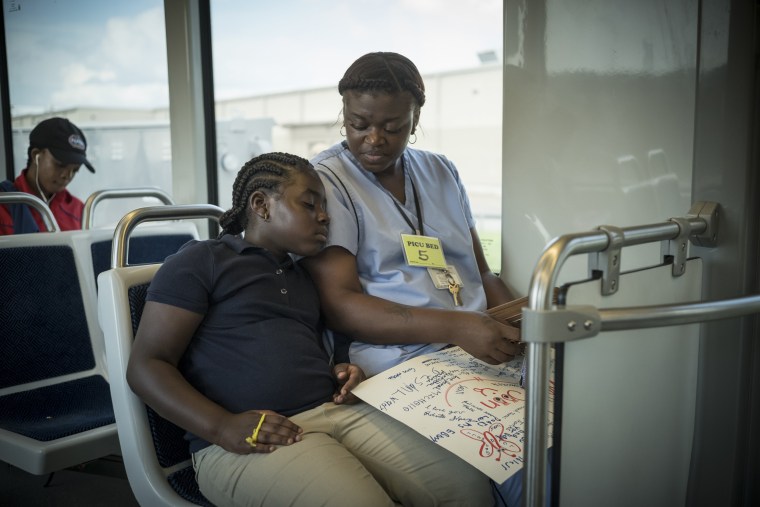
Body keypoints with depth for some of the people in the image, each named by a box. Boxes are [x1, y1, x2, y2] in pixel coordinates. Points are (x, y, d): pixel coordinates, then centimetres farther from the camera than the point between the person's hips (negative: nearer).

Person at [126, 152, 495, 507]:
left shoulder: (305, 274, 25)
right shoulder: (199, 262, 4)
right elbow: (146, 366, -3)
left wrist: (341, 374, 8)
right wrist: (222, 427, -17)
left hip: (335, 411, 6)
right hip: (250, 440, -6)